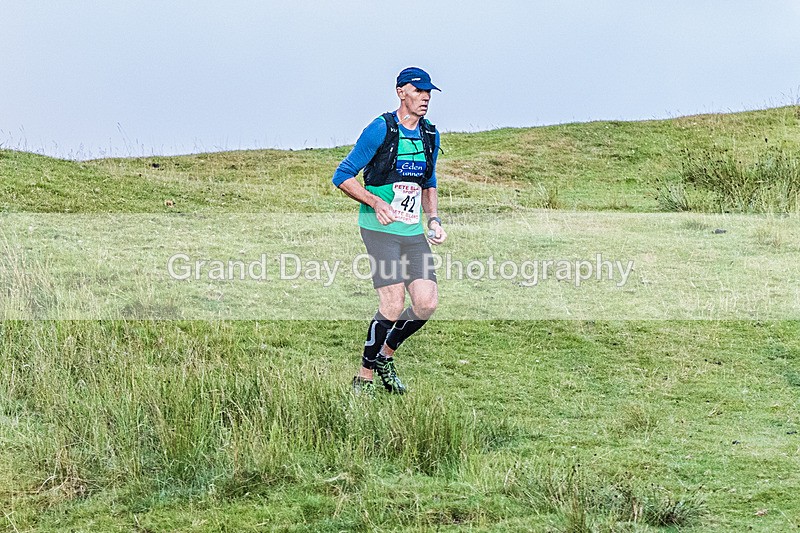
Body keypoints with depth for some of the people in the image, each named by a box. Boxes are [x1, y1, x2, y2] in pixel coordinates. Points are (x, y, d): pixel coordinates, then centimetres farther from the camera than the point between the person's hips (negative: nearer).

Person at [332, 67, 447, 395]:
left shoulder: (430, 135, 11)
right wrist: (377, 202, -20)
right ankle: (364, 377, 1)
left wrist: (433, 219, 11)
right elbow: (342, 176, -7)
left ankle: (385, 356, 20)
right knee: (393, 307, -14)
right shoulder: (381, 130, -9)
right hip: (380, 230, -6)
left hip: (414, 233, 6)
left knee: (427, 303, -4)